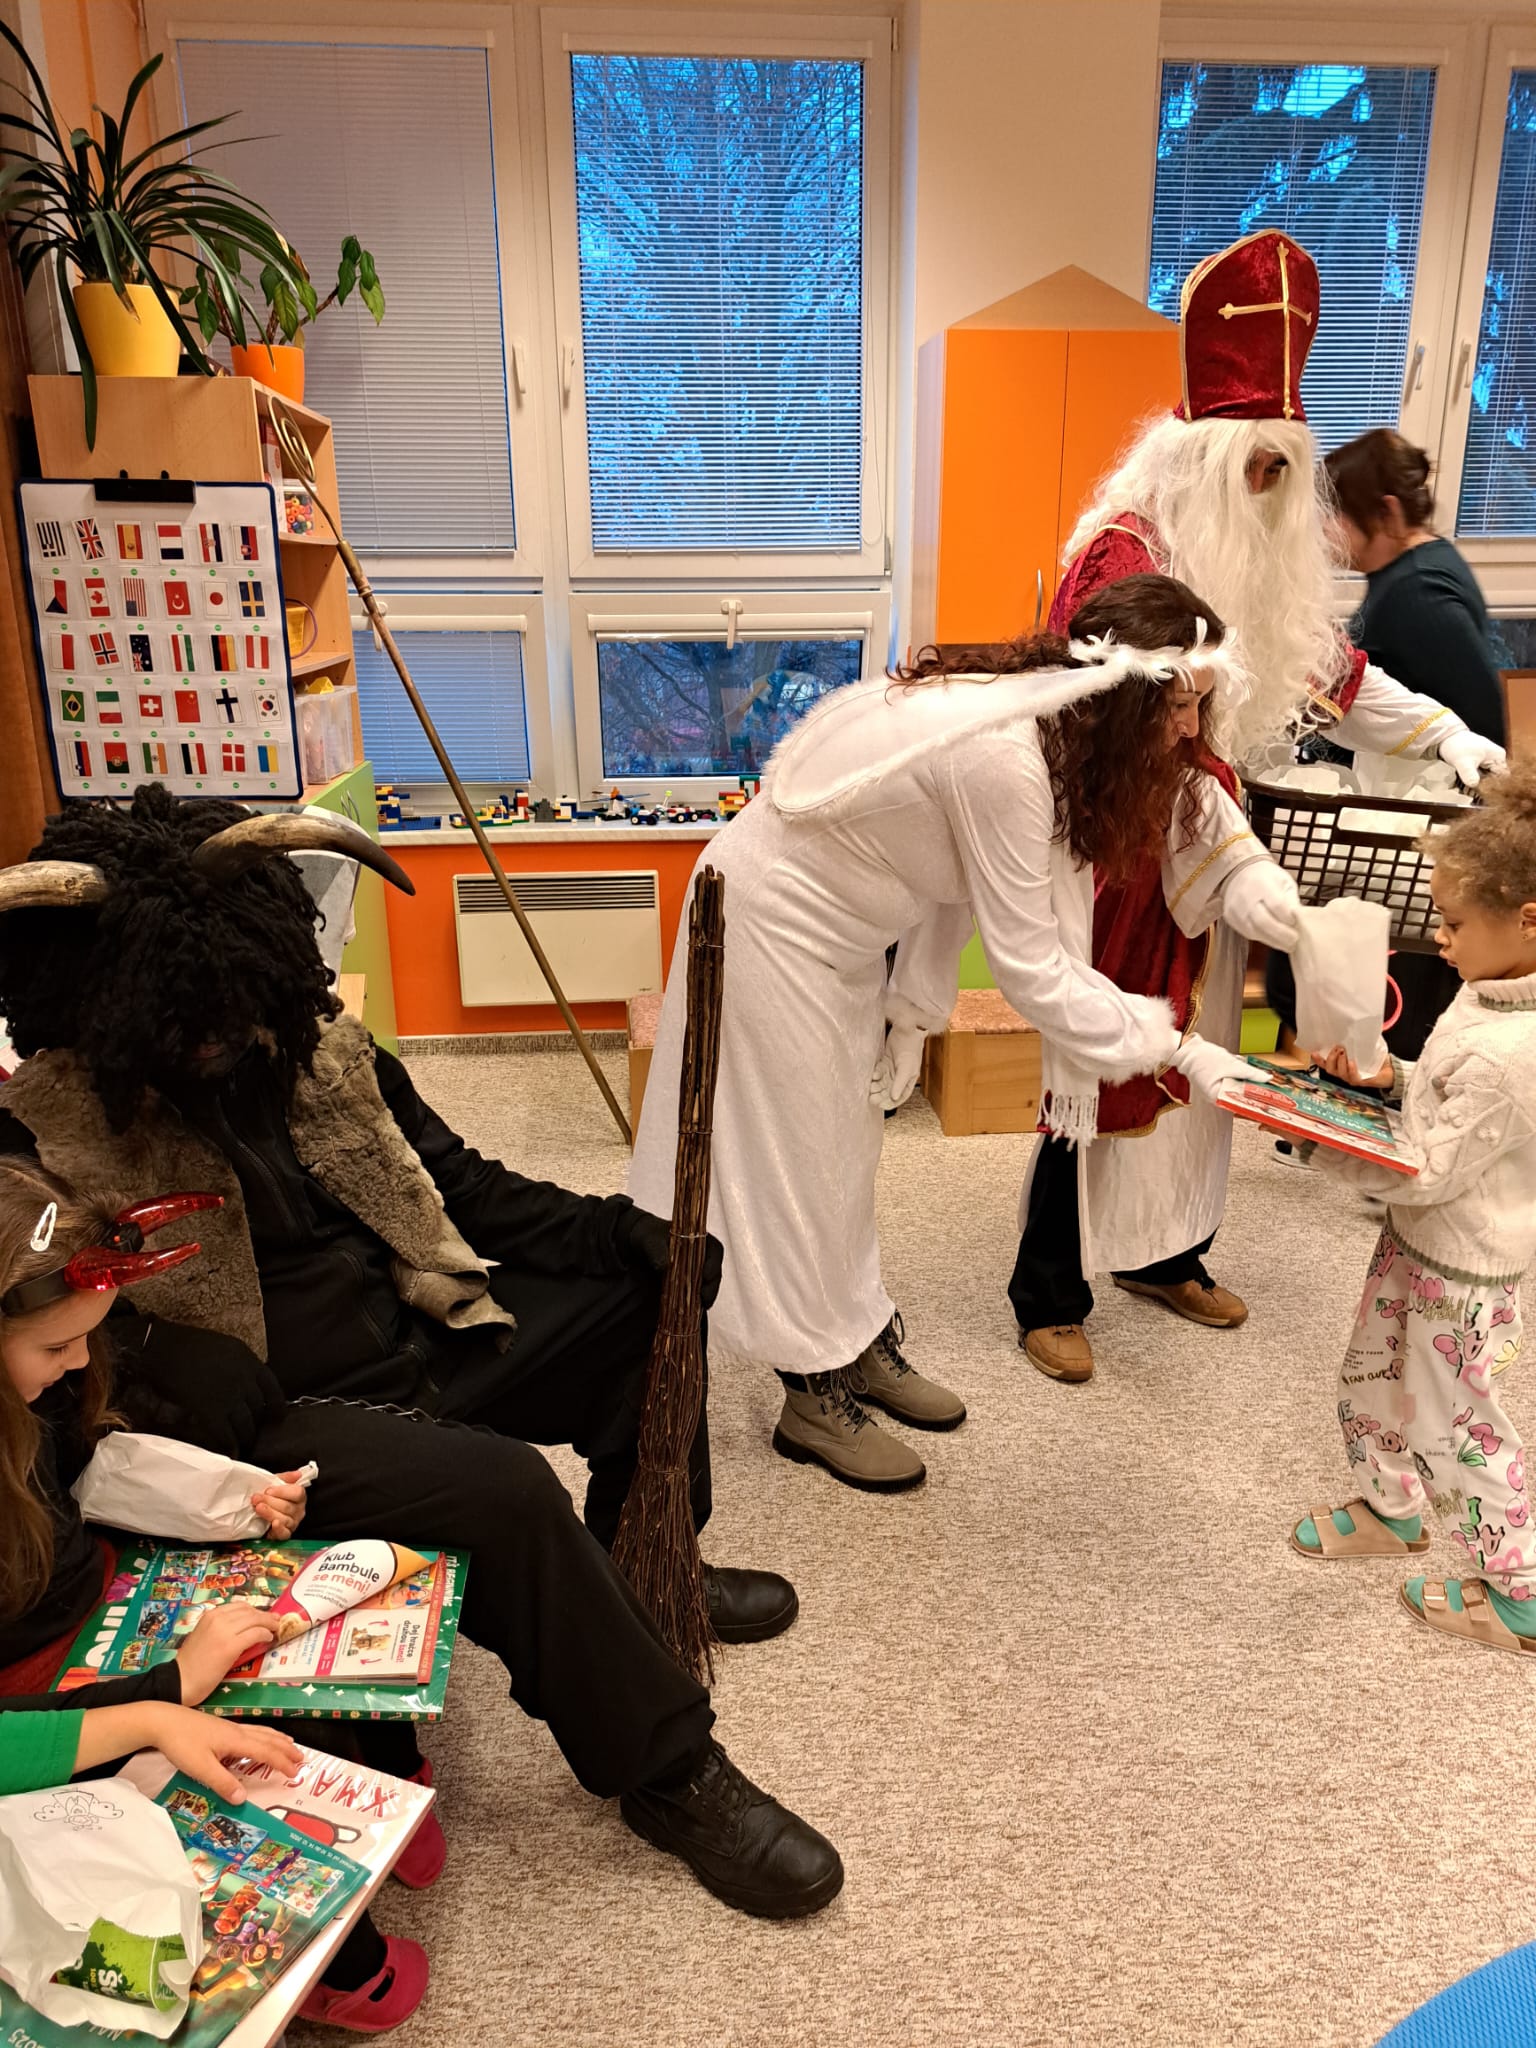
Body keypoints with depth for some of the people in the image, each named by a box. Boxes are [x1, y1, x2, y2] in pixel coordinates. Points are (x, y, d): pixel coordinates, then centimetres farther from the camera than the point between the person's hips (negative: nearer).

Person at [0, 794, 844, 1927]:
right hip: (279, 1419, -7)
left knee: (647, 1294, 2)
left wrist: (631, 1236, -4)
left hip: (412, 1336, 7)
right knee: (502, 1487, -31)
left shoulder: (308, 1041, 2)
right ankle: (670, 1771, -8)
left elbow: (455, 1185, 6)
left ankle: (640, 1577, 21)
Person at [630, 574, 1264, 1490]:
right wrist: (1173, 1049, -21)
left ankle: (865, 1346, 35)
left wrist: (916, 1008, 7)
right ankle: (816, 1400, 20)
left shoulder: (1034, 712, -4)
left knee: (845, 1144, 18)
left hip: (831, 925, 9)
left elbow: (961, 880, 4)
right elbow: (1030, 967, -27)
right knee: (798, 1156, 3)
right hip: (775, 923, -9)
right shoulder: (1006, 755, -32)